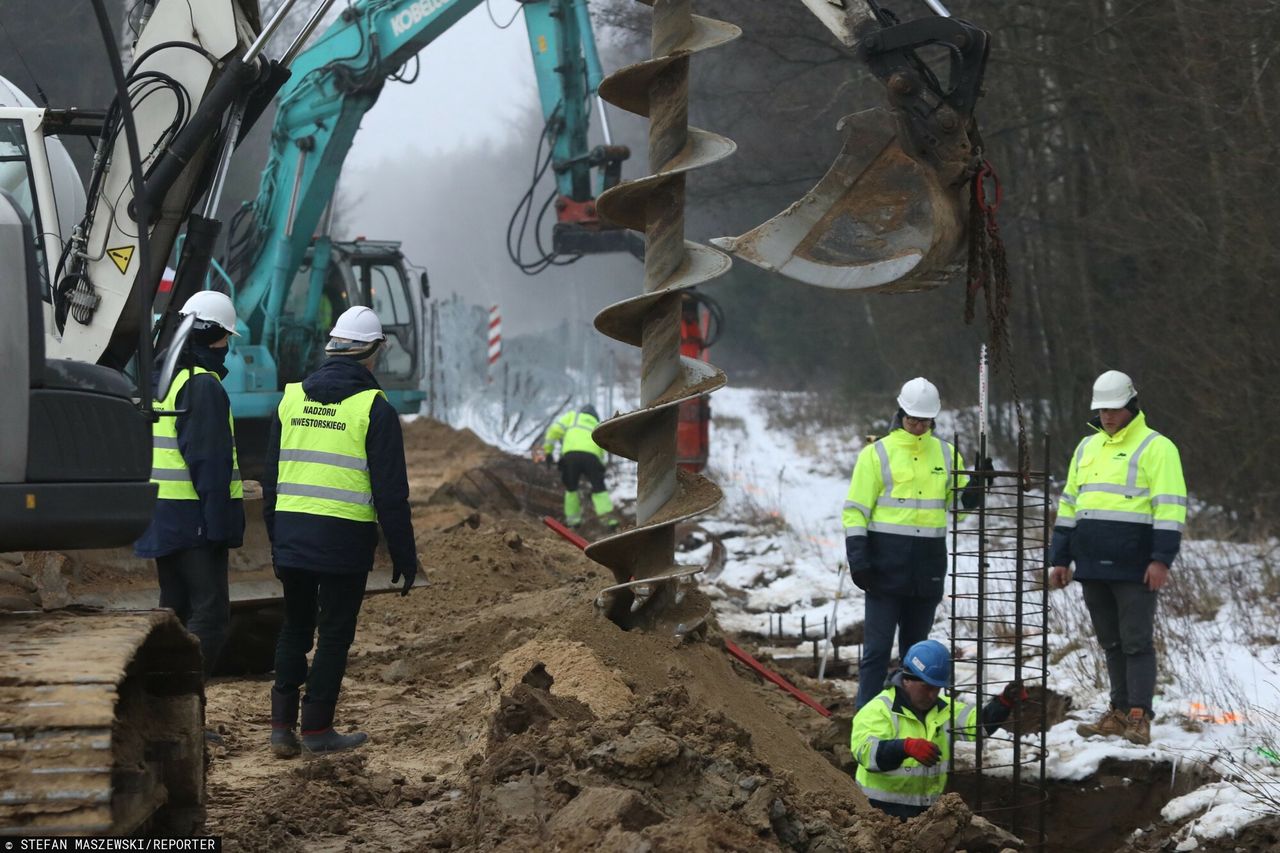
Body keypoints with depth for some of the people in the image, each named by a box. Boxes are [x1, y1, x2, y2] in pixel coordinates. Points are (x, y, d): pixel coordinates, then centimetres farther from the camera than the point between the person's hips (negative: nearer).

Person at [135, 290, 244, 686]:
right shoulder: (203, 386, -14)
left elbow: (140, 449, 20)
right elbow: (210, 461, -19)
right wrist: (219, 524, -18)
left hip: (159, 516, 10)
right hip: (192, 519, -10)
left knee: (174, 610, 16)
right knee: (210, 616, -8)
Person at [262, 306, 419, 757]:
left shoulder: (292, 399, 8)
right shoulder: (374, 408, -8)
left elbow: (270, 480, 13)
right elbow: (391, 491, -8)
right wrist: (404, 556, -1)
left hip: (291, 535, 5)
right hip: (345, 541, -4)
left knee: (295, 627, 16)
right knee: (334, 634, 6)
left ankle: (282, 724, 11)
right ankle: (317, 729, 10)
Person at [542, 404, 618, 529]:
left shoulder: (572, 416, 29)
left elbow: (555, 429, 13)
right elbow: (601, 454, 34)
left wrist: (548, 451, 16)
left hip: (570, 454, -1)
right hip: (591, 456, 1)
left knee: (571, 487, 17)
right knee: (599, 488, 10)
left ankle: (572, 518, 19)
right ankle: (608, 517, -3)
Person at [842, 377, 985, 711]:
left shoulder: (946, 453, 11)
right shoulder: (877, 454, -2)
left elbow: (961, 503, 13)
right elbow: (855, 510, -3)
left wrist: (978, 486, -8)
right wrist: (858, 558, -12)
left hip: (928, 568, 4)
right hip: (887, 567, -4)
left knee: (916, 645, 12)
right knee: (878, 646, -5)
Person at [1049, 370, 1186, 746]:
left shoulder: (1155, 447, -4)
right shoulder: (1086, 448, 17)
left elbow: (1169, 507, -10)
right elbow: (1068, 506, 21)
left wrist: (1161, 559, -17)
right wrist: (1059, 559, 16)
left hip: (1134, 568, -6)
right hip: (1093, 567, 7)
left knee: (1136, 642, -6)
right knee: (1111, 643, 11)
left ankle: (1140, 718, -6)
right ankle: (1119, 713, 16)